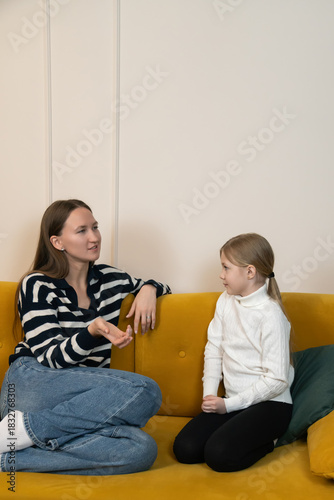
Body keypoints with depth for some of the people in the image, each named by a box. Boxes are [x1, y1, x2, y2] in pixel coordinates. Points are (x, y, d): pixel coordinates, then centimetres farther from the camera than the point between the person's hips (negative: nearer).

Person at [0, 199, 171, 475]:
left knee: (142, 450, -27)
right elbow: (51, 358, -9)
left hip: (81, 401, 6)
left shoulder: (109, 278, 16)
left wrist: (149, 289, 9)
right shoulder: (37, 285, 1)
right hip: (31, 383, -6)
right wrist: (93, 332, -28)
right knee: (145, 391, -29)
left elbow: (156, 285, 34)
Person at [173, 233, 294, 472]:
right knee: (185, 448, -8)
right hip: (232, 402, 7)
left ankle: (266, 441, 4)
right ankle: (251, 435, 10)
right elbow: (214, 350, 7)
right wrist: (209, 395, -6)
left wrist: (229, 404, -15)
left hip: (270, 403, -6)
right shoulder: (226, 301, 5)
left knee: (219, 455, -25)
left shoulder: (271, 315, -17)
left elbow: (277, 379, -17)